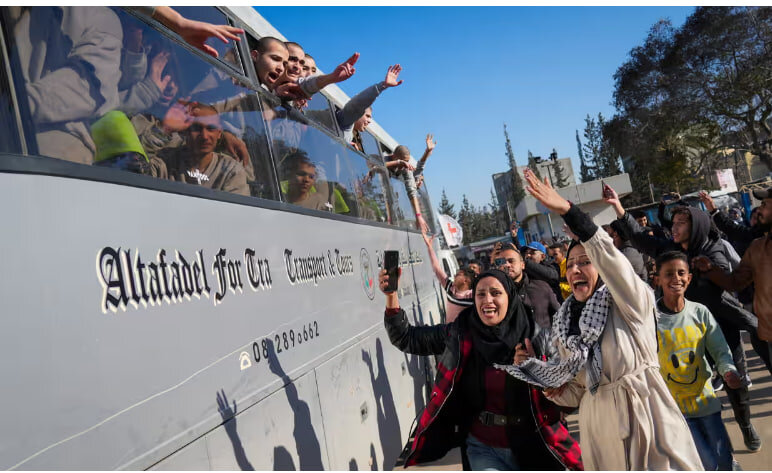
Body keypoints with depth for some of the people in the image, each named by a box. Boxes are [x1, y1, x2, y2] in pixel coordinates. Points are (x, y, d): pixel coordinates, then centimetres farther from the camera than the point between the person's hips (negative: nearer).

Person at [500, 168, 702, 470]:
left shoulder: (630, 302, -8)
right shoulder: (565, 324, 6)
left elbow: (608, 255, -28)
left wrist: (566, 210, -38)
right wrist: (560, 391, -9)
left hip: (646, 416, -4)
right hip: (599, 427, 5)